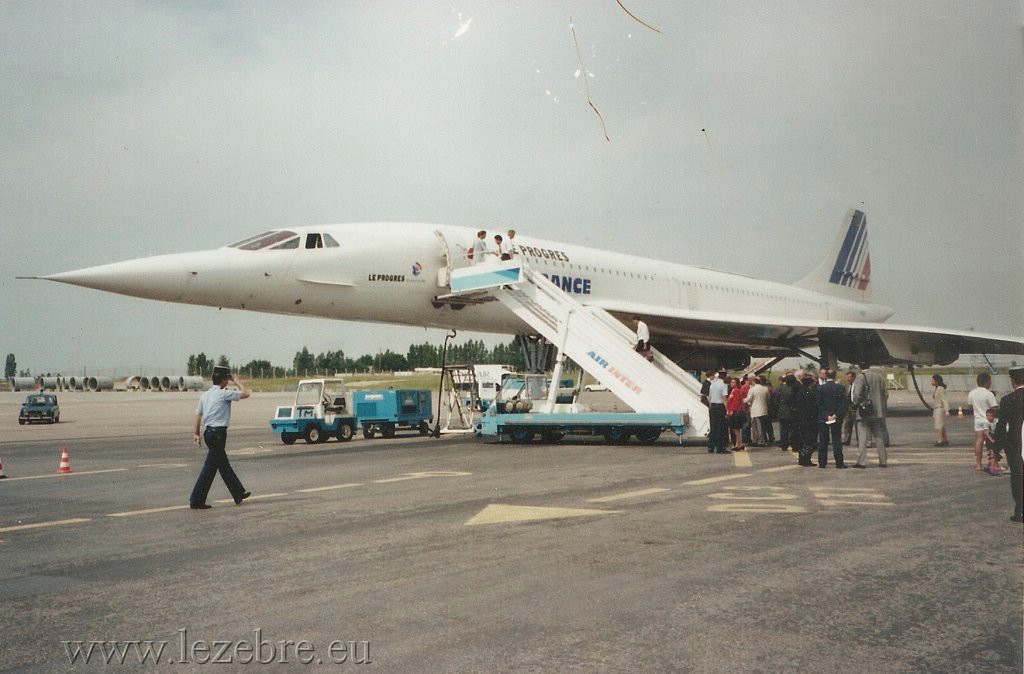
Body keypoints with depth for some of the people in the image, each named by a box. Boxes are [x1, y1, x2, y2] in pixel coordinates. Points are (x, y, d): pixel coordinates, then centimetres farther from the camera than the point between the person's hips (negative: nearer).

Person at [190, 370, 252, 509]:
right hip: (218, 433, -9)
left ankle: (239, 494, 26)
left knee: (224, 465, 15)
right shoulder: (224, 394, -13)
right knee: (210, 467, -5)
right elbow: (245, 394, -6)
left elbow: (198, 414, 12)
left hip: (209, 432, 9)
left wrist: (196, 433, 17)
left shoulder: (205, 395, 10)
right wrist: (236, 380, 5)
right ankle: (196, 501, -3)